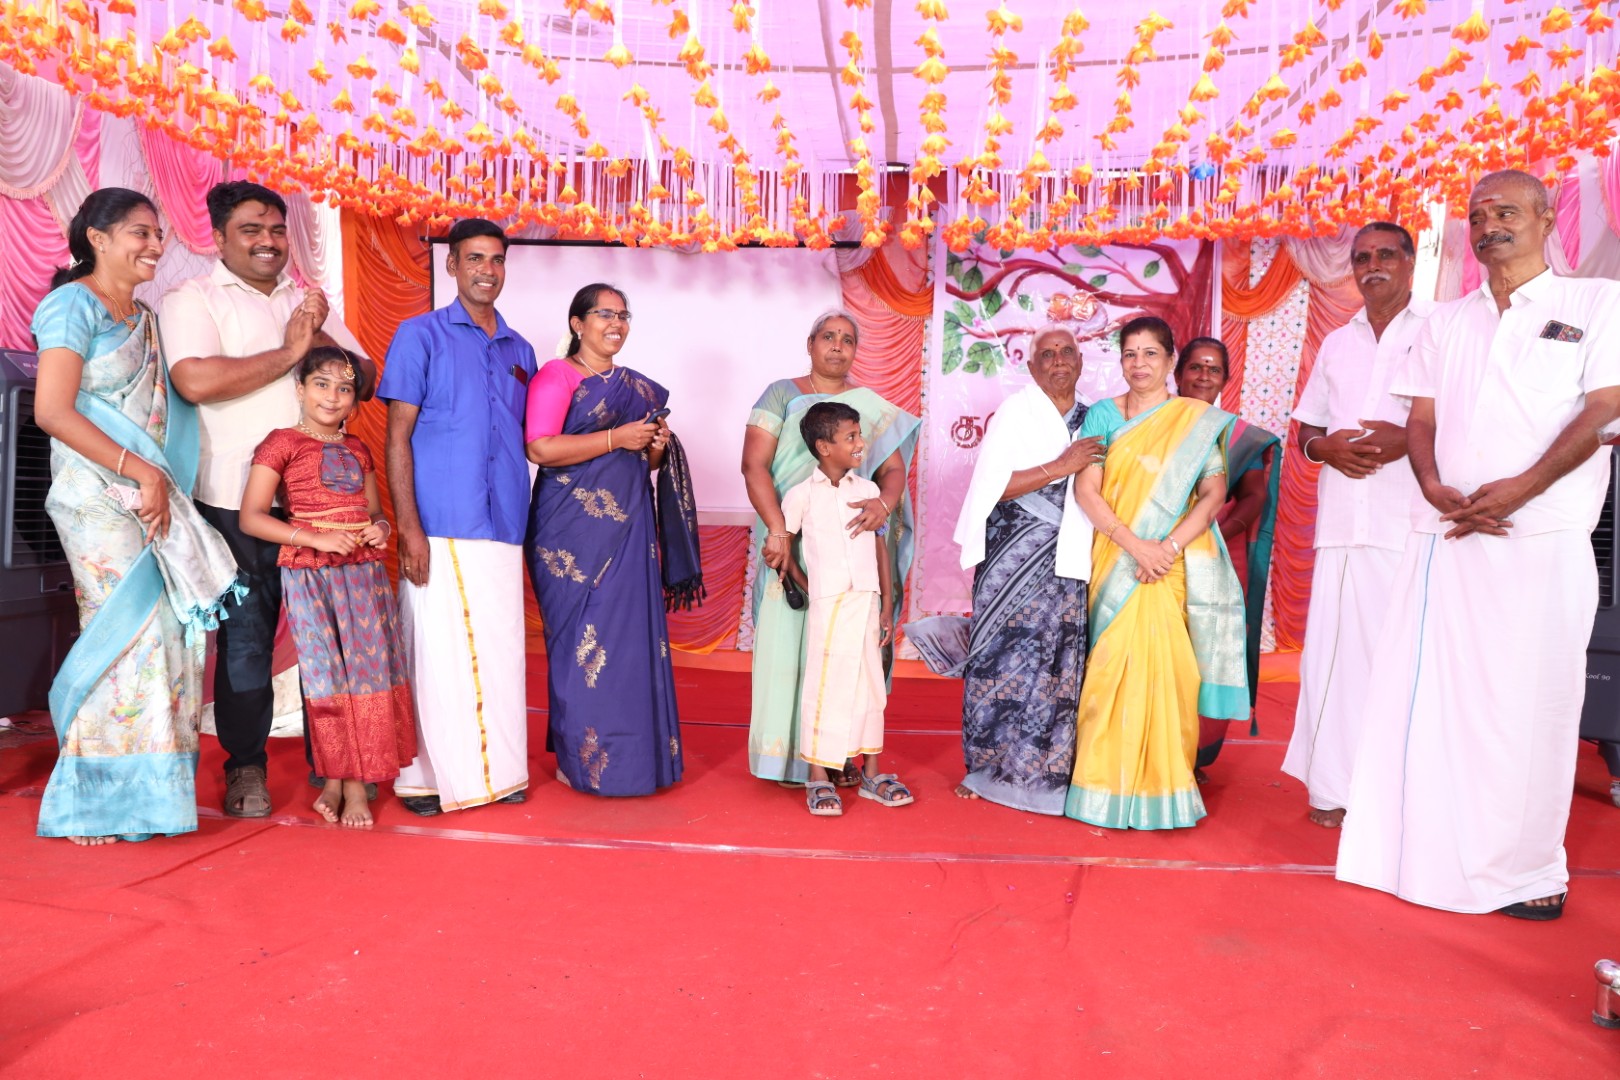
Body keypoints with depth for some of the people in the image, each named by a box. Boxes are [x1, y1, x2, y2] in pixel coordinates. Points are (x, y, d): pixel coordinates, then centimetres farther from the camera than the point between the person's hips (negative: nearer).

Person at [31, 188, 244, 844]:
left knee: (173, 631, 3)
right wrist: (140, 472, -15)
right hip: (99, 496, -7)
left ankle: (148, 790, 13)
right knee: (130, 632, -8)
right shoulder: (74, 304, -4)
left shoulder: (144, 317, 19)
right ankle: (93, 801, 5)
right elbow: (52, 411, -14)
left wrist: (160, 482, 4)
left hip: (153, 497, 7)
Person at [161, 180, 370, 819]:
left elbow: (364, 376, 12)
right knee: (246, 633, 3)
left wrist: (321, 340, -7)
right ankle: (245, 766, 17)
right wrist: (291, 352, -10)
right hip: (240, 499, -4)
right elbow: (196, 380, -16)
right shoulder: (192, 299, 2)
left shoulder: (307, 300, 19)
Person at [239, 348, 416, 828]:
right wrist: (317, 539, -17)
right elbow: (251, 517, -9)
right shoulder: (282, 443, -2)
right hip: (310, 573, -5)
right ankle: (341, 782, 11)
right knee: (326, 676, -2)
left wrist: (381, 528, -2)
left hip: (365, 571, 5)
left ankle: (346, 784, 12)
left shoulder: (357, 450, 14)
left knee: (369, 671, 2)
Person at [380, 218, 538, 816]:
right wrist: (409, 528, -12)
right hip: (440, 526, -4)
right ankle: (427, 774, 11)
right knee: (437, 649, -2)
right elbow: (397, 435, -3)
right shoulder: (421, 335, 3)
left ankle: (498, 767, 18)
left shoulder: (519, 350, 17)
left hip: (502, 527, 4)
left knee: (499, 649, 7)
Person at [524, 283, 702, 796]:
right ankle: (580, 758, 9)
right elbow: (539, 448, -17)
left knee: (633, 635, 5)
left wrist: (659, 444, 2)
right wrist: (616, 438, -17)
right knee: (583, 640, -3)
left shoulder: (638, 386, 17)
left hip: (630, 527, 6)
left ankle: (630, 755, 15)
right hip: (574, 528, -6)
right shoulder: (557, 374, -3)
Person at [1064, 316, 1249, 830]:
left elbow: (1213, 493, -2)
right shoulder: (1104, 415, 8)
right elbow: (1085, 489, -2)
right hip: (1114, 558, 1)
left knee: (1161, 661, -7)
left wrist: (1170, 546, -15)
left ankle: (1162, 782, 5)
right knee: (1115, 665, -1)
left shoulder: (1198, 420, 7)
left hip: (1171, 564, -1)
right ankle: (1111, 782, 9)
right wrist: (1133, 543, -14)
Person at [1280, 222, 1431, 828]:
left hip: (1411, 522, -4)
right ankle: (1335, 786, 8)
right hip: (1342, 521, 4)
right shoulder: (1337, 343, 22)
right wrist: (1325, 446, 1)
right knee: (1333, 646, 1)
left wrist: (1409, 439, -16)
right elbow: (1306, 430, 23)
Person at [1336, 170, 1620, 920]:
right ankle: (1430, 853, 13)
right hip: (1444, 539, 4)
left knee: (1528, 704, 0)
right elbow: (1422, 420, 12)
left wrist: (1520, 488, -16)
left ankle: (1528, 868, 12)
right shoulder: (1445, 323, 18)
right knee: (1428, 696, 3)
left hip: (1542, 541, -3)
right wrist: (1436, 487, -8)